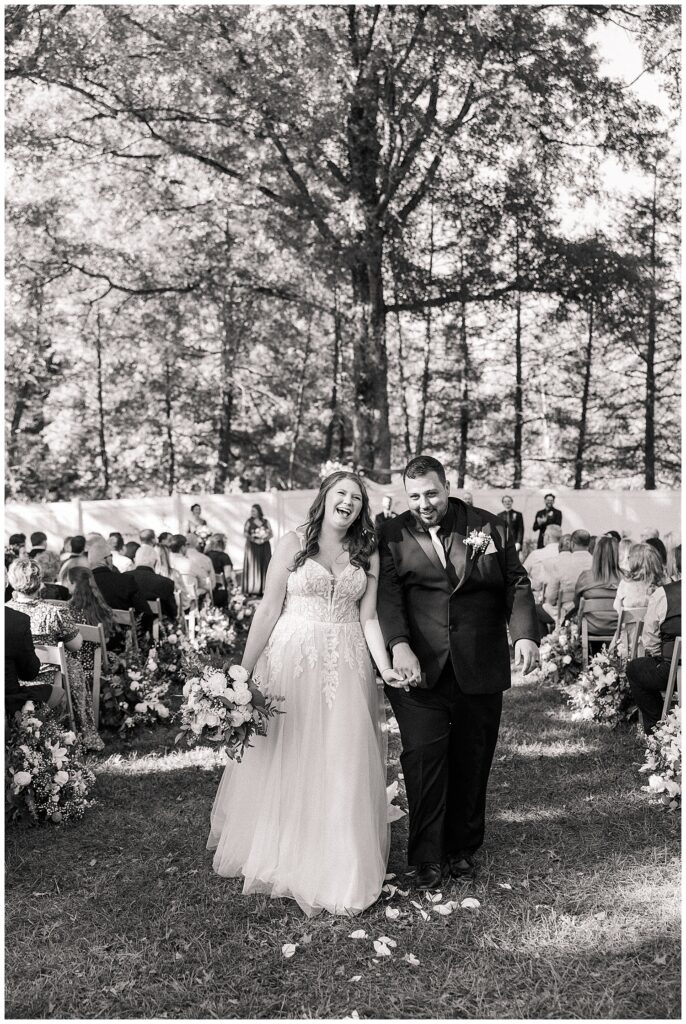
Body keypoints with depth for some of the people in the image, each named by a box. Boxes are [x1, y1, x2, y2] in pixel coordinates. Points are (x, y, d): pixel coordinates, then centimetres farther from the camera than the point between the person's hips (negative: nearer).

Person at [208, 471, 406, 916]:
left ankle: (337, 871, 22)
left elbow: (368, 617, 5)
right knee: (282, 760, 6)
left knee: (342, 766, 5)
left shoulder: (368, 553, 7)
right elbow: (269, 609, -2)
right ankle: (277, 857, 26)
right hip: (291, 661, -2)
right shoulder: (293, 544, -1)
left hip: (347, 667, 2)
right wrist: (244, 670, -5)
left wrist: (385, 666, -8)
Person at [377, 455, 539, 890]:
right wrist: (399, 646, -23)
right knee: (423, 756, -5)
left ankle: (462, 849, 28)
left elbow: (517, 584, 6)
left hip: (480, 670, 2)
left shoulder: (490, 527, 7)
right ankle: (427, 857, 9)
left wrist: (525, 633, -10)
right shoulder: (393, 536, 2)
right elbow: (388, 594, -8)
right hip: (419, 669, -2)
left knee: (472, 761, 10)